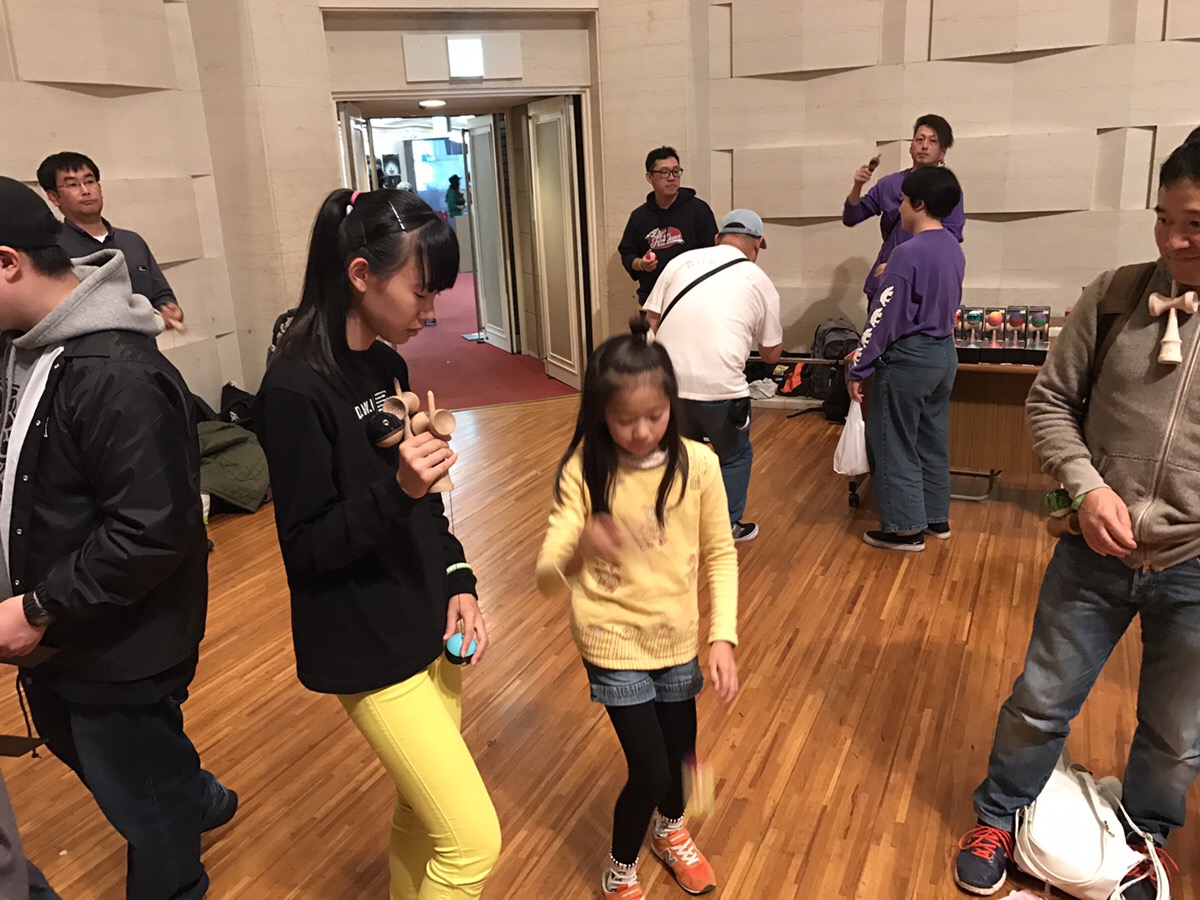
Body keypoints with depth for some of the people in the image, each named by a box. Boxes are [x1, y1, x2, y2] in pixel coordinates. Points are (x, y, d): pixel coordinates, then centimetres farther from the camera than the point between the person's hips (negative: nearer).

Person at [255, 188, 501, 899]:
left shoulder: (385, 364, 4)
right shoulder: (295, 389, -20)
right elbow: (307, 547, -16)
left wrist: (457, 583, 1)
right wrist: (397, 490, -31)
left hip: (428, 623, 8)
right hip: (368, 648, -7)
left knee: (425, 812, 20)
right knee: (473, 842, -2)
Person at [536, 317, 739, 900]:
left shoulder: (696, 464, -13)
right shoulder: (583, 471, -19)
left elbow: (721, 555, -3)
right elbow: (547, 579, -24)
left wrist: (723, 637, -11)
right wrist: (580, 549, -46)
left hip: (677, 638, 3)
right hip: (613, 641, -3)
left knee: (681, 755, 19)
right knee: (650, 772, -1)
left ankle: (670, 830, 55)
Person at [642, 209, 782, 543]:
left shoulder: (680, 262, 13)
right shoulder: (760, 281, 9)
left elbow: (650, 322, 10)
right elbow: (771, 354, 16)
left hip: (668, 382, 3)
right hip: (721, 388, -3)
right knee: (735, 455, 21)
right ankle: (728, 526, 28)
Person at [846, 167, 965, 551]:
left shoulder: (908, 252, -19)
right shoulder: (954, 249, 7)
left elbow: (884, 317, -19)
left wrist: (858, 368, -11)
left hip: (908, 358, -9)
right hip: (944, 353, 9)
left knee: (895, 445, 3)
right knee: (933, 441, 18)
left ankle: (905, 528, 9)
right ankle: (936, 517, 28)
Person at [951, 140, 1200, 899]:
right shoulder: (1113, 296, -6)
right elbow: (1052, 401, 1)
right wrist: (1088, 486, -14)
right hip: (1096, 551, 1)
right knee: (1042, 701, 16)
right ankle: (1000, 817, 42)